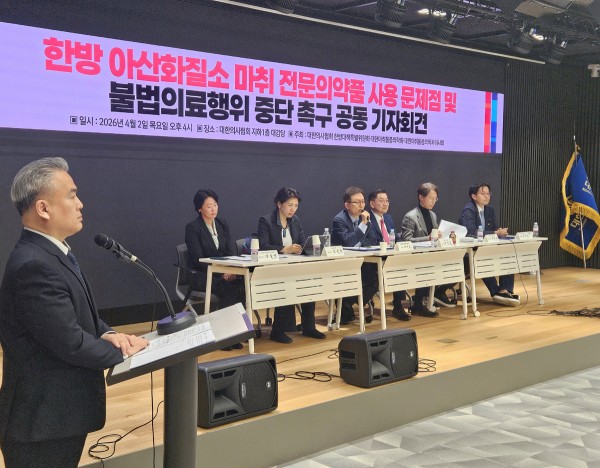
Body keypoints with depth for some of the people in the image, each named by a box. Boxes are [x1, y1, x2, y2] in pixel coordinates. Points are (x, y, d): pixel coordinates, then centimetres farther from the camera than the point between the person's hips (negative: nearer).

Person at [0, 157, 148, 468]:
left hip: (58, 410, 9)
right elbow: (71, 343, -24)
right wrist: (123, 353, -8)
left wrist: (107, 334, -3)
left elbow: (78, 315, 16)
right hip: (43, 418, -9)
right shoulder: (34, 266, -24)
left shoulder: (51, 253, 9)